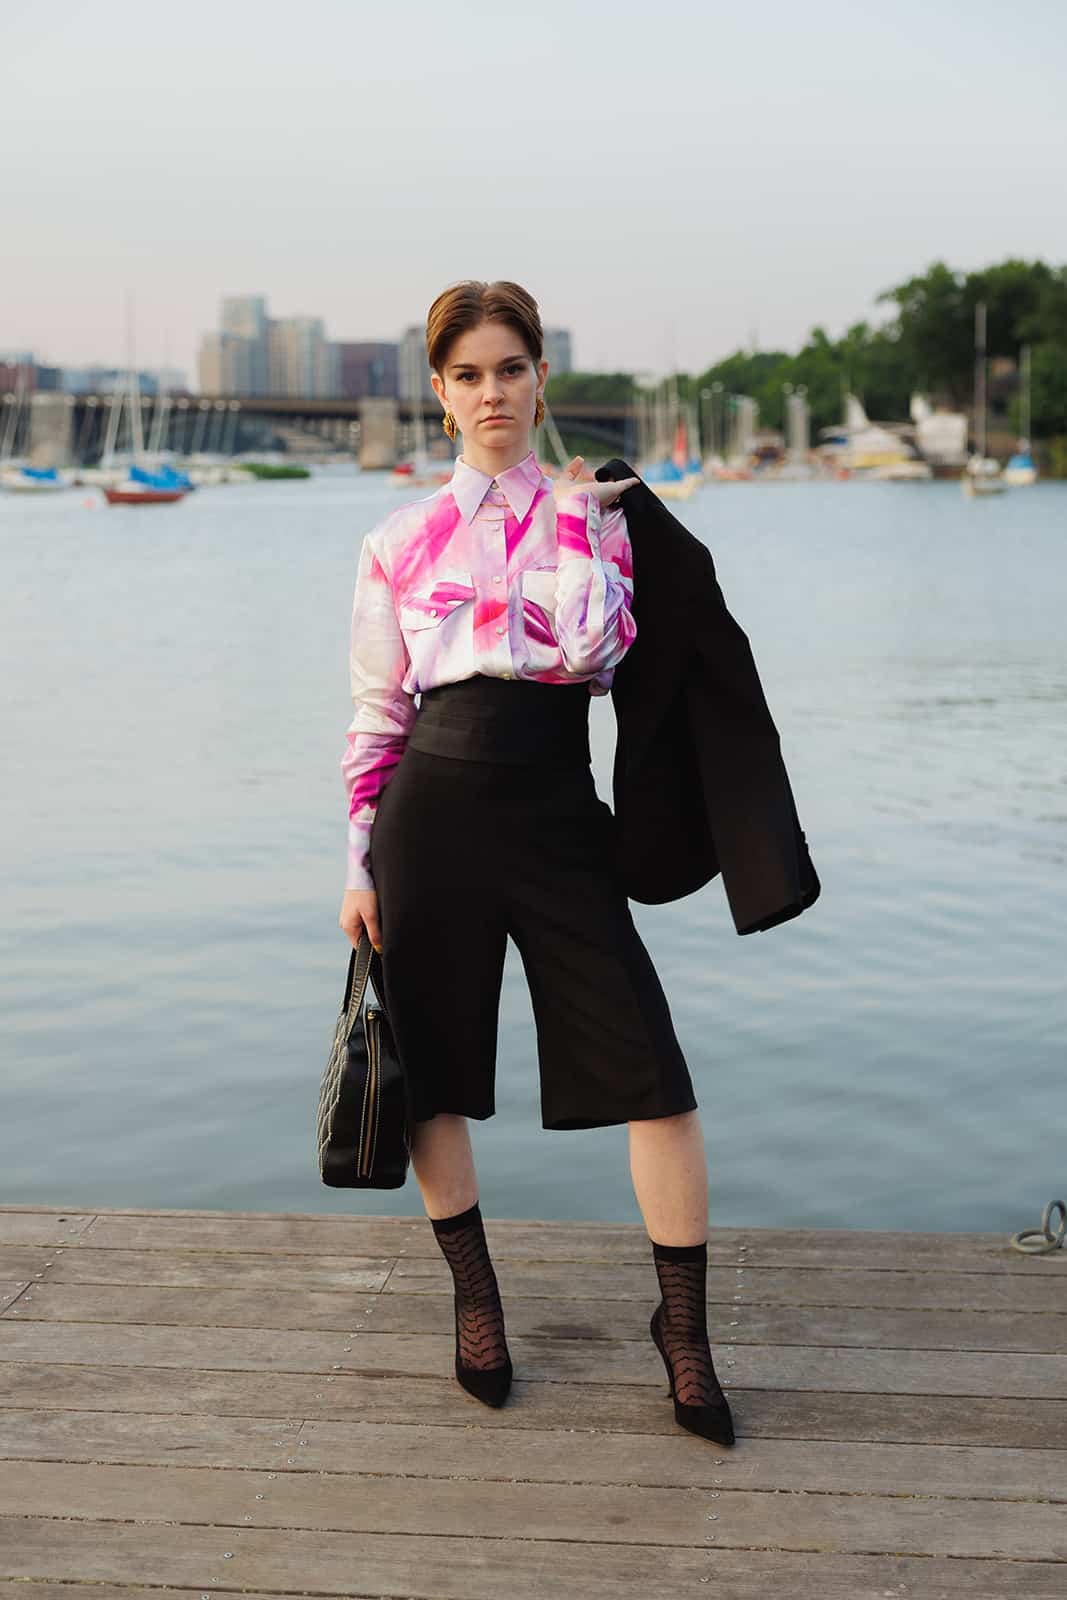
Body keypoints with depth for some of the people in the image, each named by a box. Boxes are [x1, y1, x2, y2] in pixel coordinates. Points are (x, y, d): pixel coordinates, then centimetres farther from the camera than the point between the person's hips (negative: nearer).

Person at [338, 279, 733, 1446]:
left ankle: (683, 1326, 10)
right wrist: (359, 865, 4)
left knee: (651, 1073, -7)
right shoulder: (401, 541, 7)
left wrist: (569, 516, -8)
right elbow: (376, 712, 8)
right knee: (433, 1067, 9)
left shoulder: (593, 510, 6)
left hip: (557, 819, -1)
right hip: (433, 813, 1)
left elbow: (590, 650, -9)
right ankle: (474, 1298, 30)